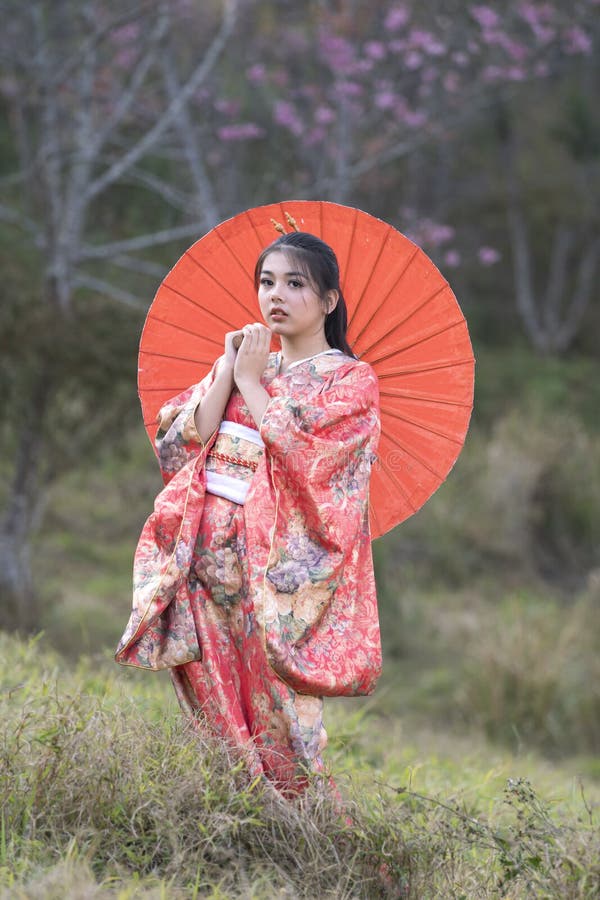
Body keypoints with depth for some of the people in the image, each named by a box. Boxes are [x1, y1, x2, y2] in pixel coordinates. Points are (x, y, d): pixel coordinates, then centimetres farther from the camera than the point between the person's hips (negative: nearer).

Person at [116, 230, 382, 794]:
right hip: (207, 551, 5)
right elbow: (182, 444, 6)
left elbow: (301, 451, -13)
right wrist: (229, 370, -1)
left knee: (275, 713, -7)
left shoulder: (351, 380, 3)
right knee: (213, 698, 2)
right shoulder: (242, 363, 19)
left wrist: (250, 381, -4)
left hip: (277, 555, -5)